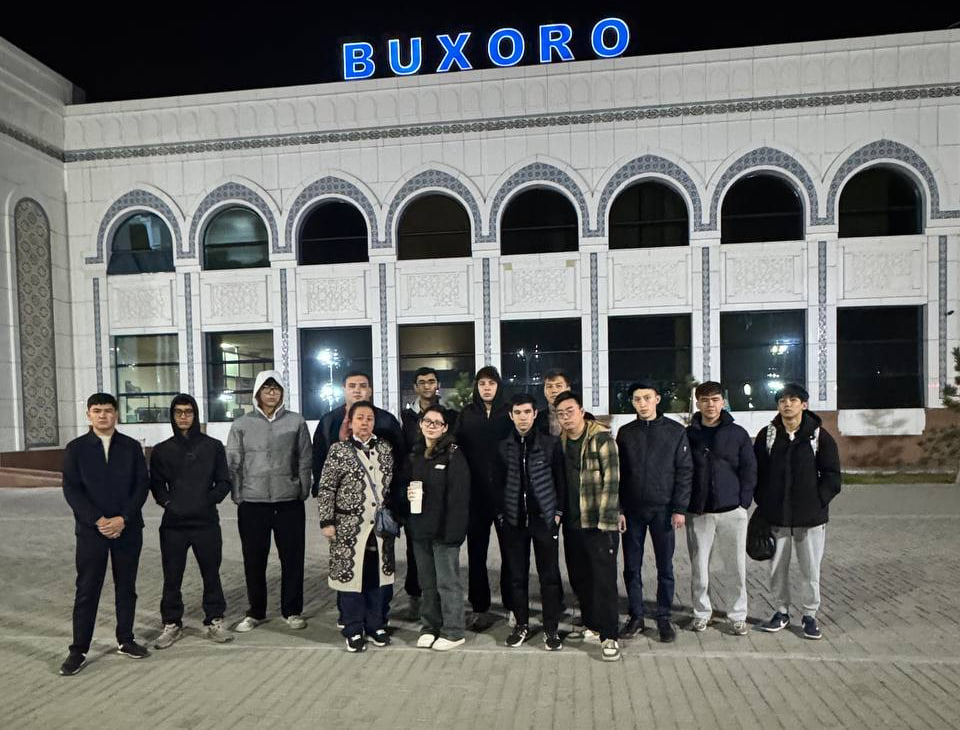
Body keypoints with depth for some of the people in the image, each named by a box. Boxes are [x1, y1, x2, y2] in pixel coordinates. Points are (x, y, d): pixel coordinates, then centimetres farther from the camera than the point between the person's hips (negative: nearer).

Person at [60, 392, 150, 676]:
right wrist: (98, 520, -14)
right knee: (87, 590, 3)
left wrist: (123, 519, -12)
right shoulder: (75, 448, 1)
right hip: (90, 530, -1)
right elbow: (71, 490, -5)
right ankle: (79, 650, 16)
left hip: (128, 529, 2)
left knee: (126, 587, 10)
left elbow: (142, 485, 0)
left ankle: (125, 640, 24)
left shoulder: (131, 447, 4)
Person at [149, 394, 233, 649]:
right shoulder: (162, 450, 5)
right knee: (172, 577, 8)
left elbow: (223, 482, 5)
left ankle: (214, 621, 21)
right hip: (173, 524, 1)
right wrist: (167, 502, -5)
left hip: (207, 522, -1)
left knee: (211, 574, 7)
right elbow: (156, 484, 10)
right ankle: (171, 624, 24)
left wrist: (209, 500, -8)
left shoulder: (213, 446, 2)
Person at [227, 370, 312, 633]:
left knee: (292, 558, 7)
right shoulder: (242, 424, 2)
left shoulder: (296, 422, 2)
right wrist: (238, 496, 0)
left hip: (289, 502, 0)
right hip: (252, 502, 0)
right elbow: (233, 464, 4)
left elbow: (305, 460, 4)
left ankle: (292, 611, 22)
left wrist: (303, 491, 1)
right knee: (254, 560, 10)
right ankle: (256, 612, 27)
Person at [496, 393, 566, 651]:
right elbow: (498, 483, 7)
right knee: (517, 576, 10)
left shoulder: (550, 444, -2)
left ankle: (551, 629, 17)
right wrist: (500, 513, 3)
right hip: (513, 520, 2)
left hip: (544, 518, -2)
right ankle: (522, 624, 25)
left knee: (549, 576, 4)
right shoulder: (503, 447, 3)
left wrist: (558, 512, -2)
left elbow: (560, 480, 2)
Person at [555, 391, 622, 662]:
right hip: (572, 523, 7)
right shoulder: (560, 442, 8)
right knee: (579, 578, 16)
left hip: (599, 523, -6)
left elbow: (612, 481, -14)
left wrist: (605, 520, -18)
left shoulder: (602, 439, -11)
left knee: (604, 579, -2)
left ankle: (610, 636, 8)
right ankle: (592, 624, 33)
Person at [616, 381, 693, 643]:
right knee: (632, 567, 8)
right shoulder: (625, 433, 4)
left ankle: (664, 618, 22)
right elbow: (617, 473, 4)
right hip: (632, 510, 2)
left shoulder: (675, 431, -1)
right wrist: (618, 509, -2)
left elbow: (684, 471, -3)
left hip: (663, 509, -2)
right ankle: (636, 617, 21)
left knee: (665, 567, 7)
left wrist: (679, 508, -9)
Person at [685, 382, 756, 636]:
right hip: (698, 512, 0)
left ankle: (738, 615, 20)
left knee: (735, 567, 6)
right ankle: (701, 612, 21)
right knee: (699, 567, 7)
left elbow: (749, 470, 3)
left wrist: (743, 502, -4)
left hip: (732, 511, 0)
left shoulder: (738, 434, 3)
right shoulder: (688, 435, 3)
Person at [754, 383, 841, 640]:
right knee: (777, 568, 10)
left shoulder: (820, 435, -2)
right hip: (776, 516, 2)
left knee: (810, 569, 7)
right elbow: (756, 472, 6)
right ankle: (782, 612, 25)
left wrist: (818, 502, -9)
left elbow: (832, 476, 0)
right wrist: (763, 503, 0)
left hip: (811, 517, -1)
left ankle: (809, 615, 24)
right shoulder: (767, 435, 2)